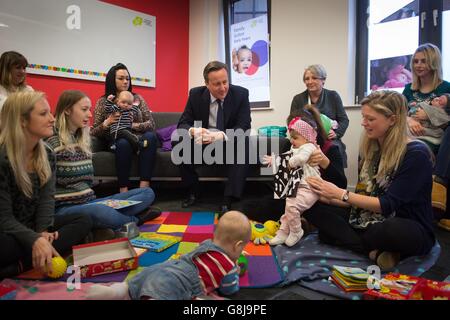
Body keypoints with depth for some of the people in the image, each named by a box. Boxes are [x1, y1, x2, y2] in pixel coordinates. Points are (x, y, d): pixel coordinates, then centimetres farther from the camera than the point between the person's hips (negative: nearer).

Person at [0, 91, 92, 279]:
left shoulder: (47, 155, 3)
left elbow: (47, 198, -4)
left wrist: (43, 231, -23)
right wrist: (35, 240, -37)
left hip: (34, 226, 8)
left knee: (83, 222, -14)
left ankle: (22, 265, -22)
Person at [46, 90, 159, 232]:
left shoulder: (83, 140, 14)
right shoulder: (52, 142, -9)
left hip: (89, 201, 7)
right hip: (65, 208, -7)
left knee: (147, 193, 1)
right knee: (103, 211, -39)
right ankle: (134, 220, -7)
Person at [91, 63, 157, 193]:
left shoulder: (137, 98, 14)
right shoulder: (103, 102, 9)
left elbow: (151, 124, 6)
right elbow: (94, 133, 6)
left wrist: (134, 125, -13)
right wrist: (106, 123, -14)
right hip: (116, 142, -1)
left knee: (150, 136, -33)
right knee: (123, 143, -37)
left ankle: (144, 187, -37)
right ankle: (123, 190, -31)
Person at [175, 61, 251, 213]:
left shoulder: (241, 94, -12)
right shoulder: (196, 94, -7)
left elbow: (243, 127, -19)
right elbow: (183, 123, -9)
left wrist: (221, 136, -40)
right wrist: (193, 131, -35)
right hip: (203, 142, 2)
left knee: (243, 143, -33)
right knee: (179, 141, -24)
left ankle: (228, 200, -30)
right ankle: (193, 191, -4)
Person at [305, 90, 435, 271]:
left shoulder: (416, 154, -15)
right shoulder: (370, 149, 5)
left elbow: (388, 204, -20)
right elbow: (363, 195, 5)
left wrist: (340, 194, -22)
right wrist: (329, 196, -9)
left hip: (410, 231, -6)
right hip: (369, 221, 6)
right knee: (313, 207, -10)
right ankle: (375, 252, -21)